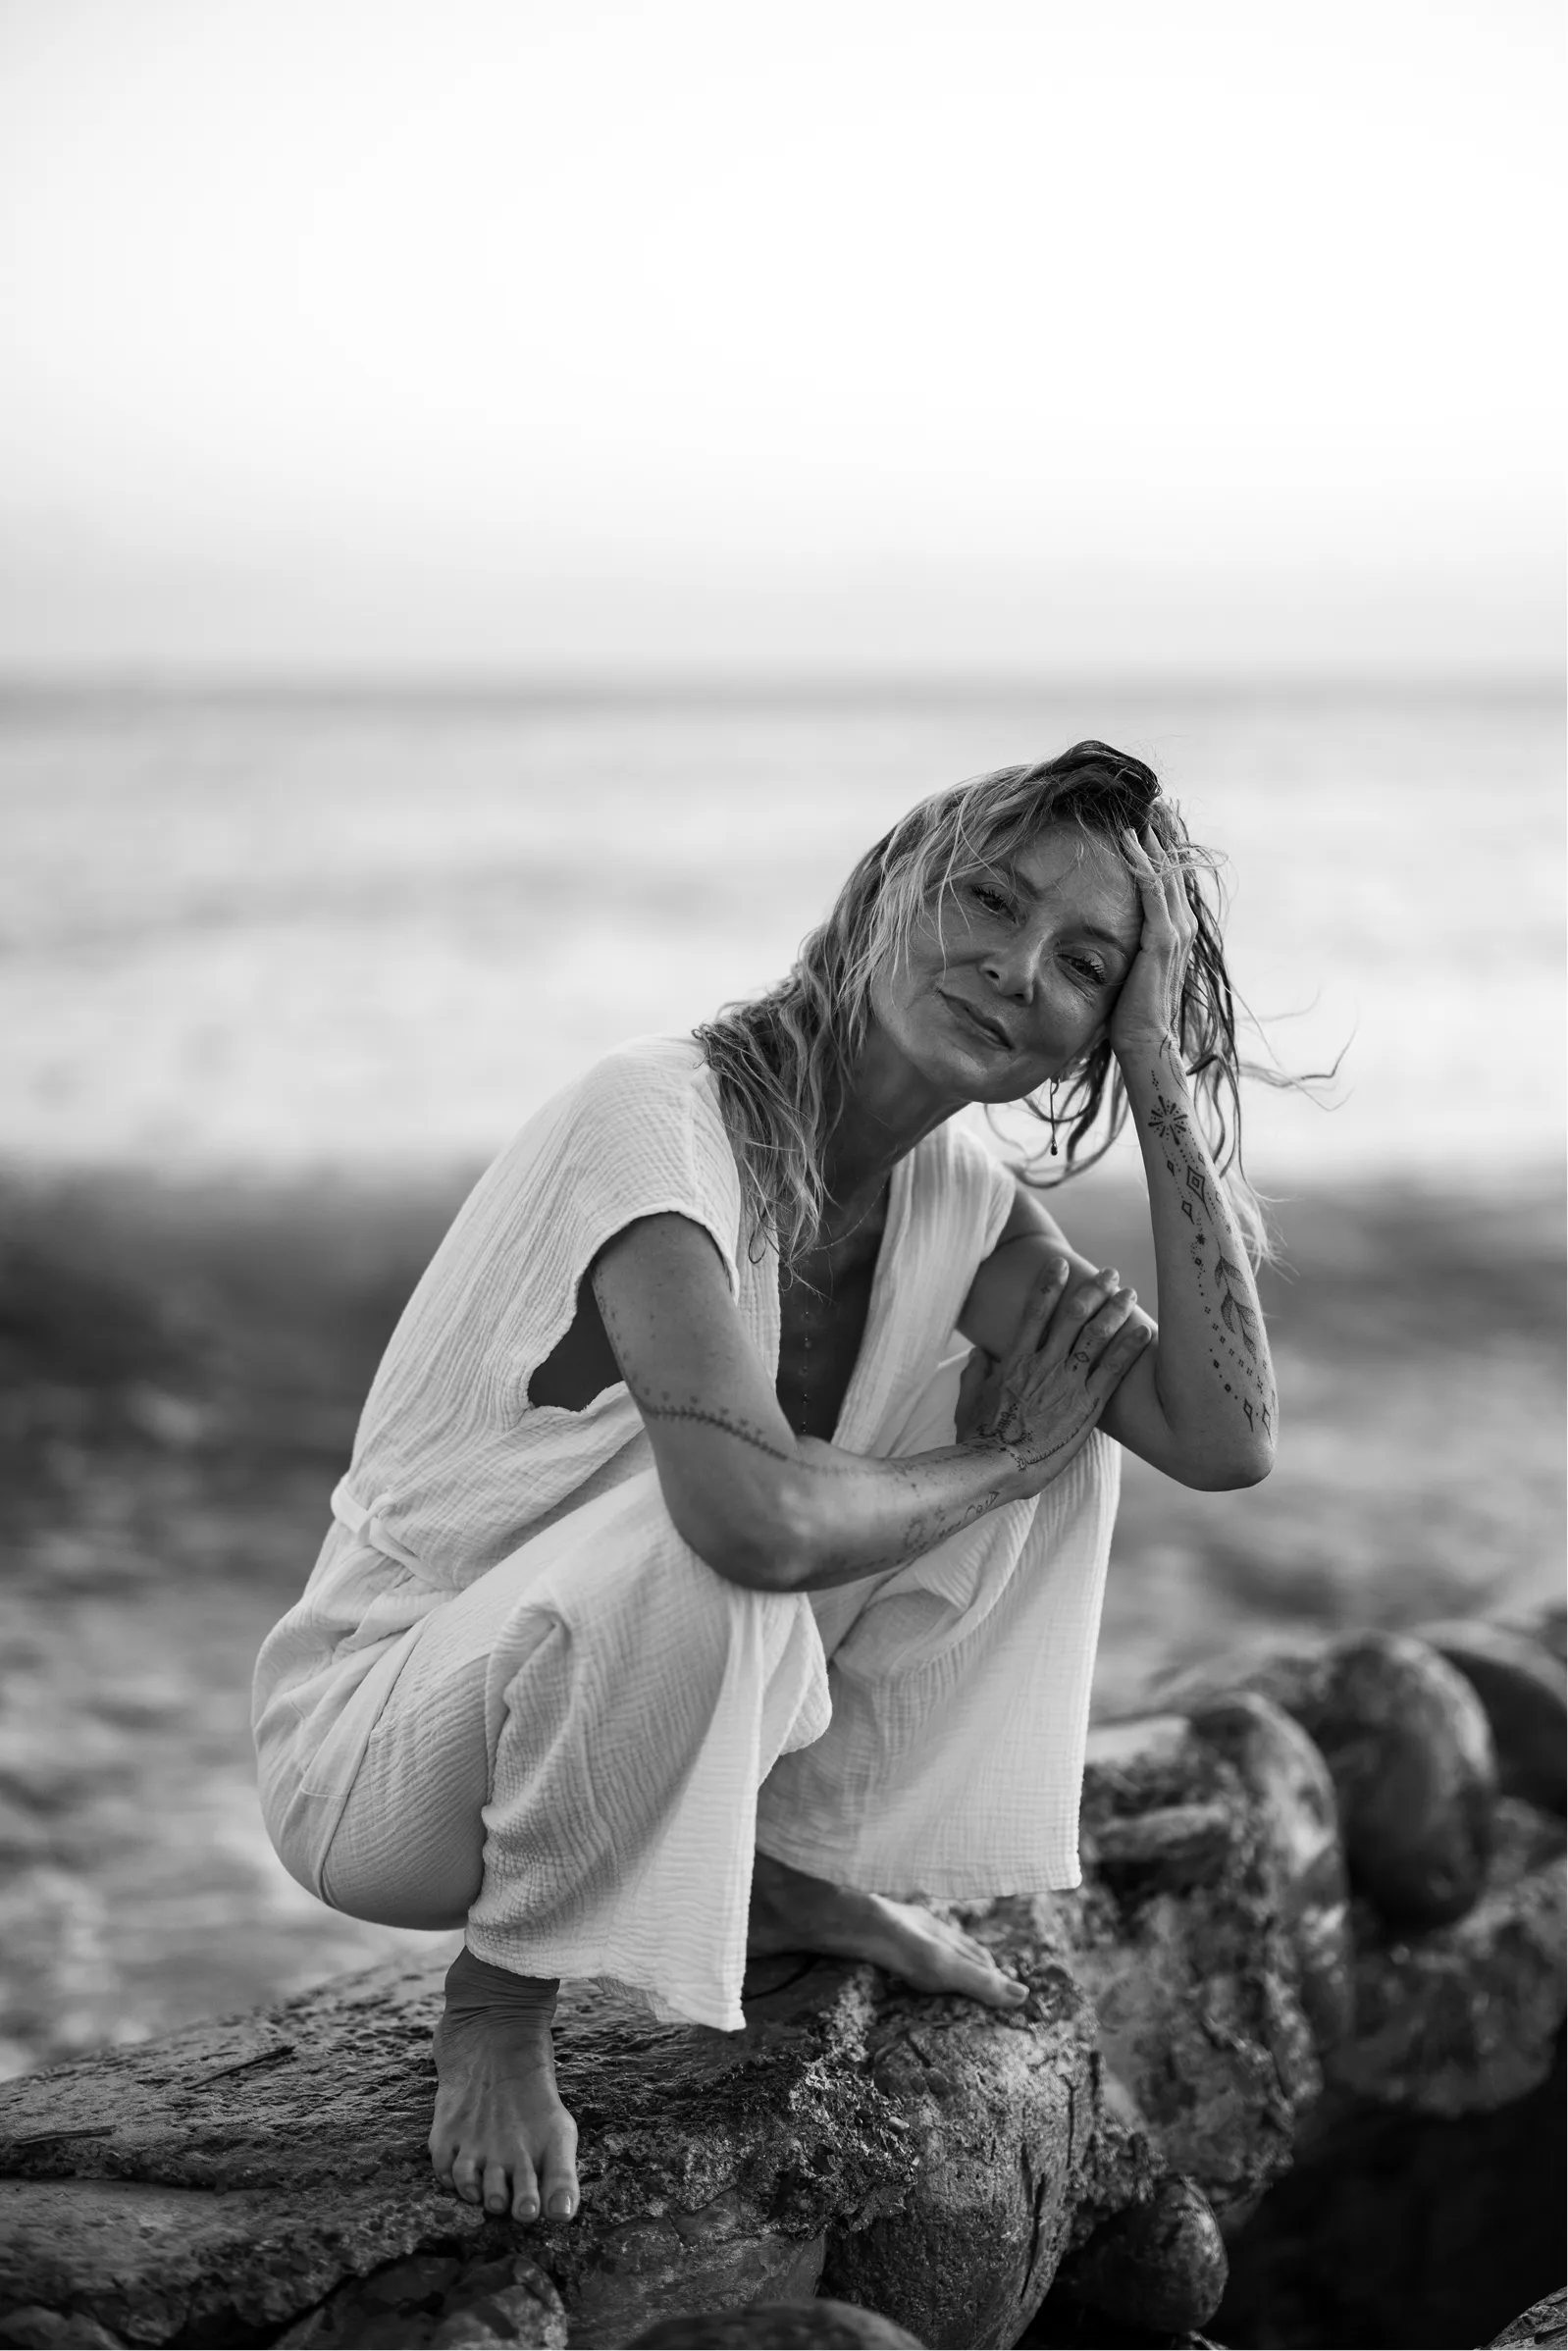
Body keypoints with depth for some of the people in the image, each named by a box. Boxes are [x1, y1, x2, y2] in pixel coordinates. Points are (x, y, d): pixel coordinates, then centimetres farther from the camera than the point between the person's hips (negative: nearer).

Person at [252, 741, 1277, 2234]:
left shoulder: (956, 1200, -2)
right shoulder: (663, 1115, -27)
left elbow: (1226, 1438, -13)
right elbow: (756, 1517, -42)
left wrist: (1164, 1070, -14)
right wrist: (994, 1467, -21)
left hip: (653, 1698, 7)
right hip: (373, 1754, -7)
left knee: (1061, 1406, -3)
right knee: (709, 1520, -39)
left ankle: (800, 1867, 10)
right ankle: (503, 1995, -12)